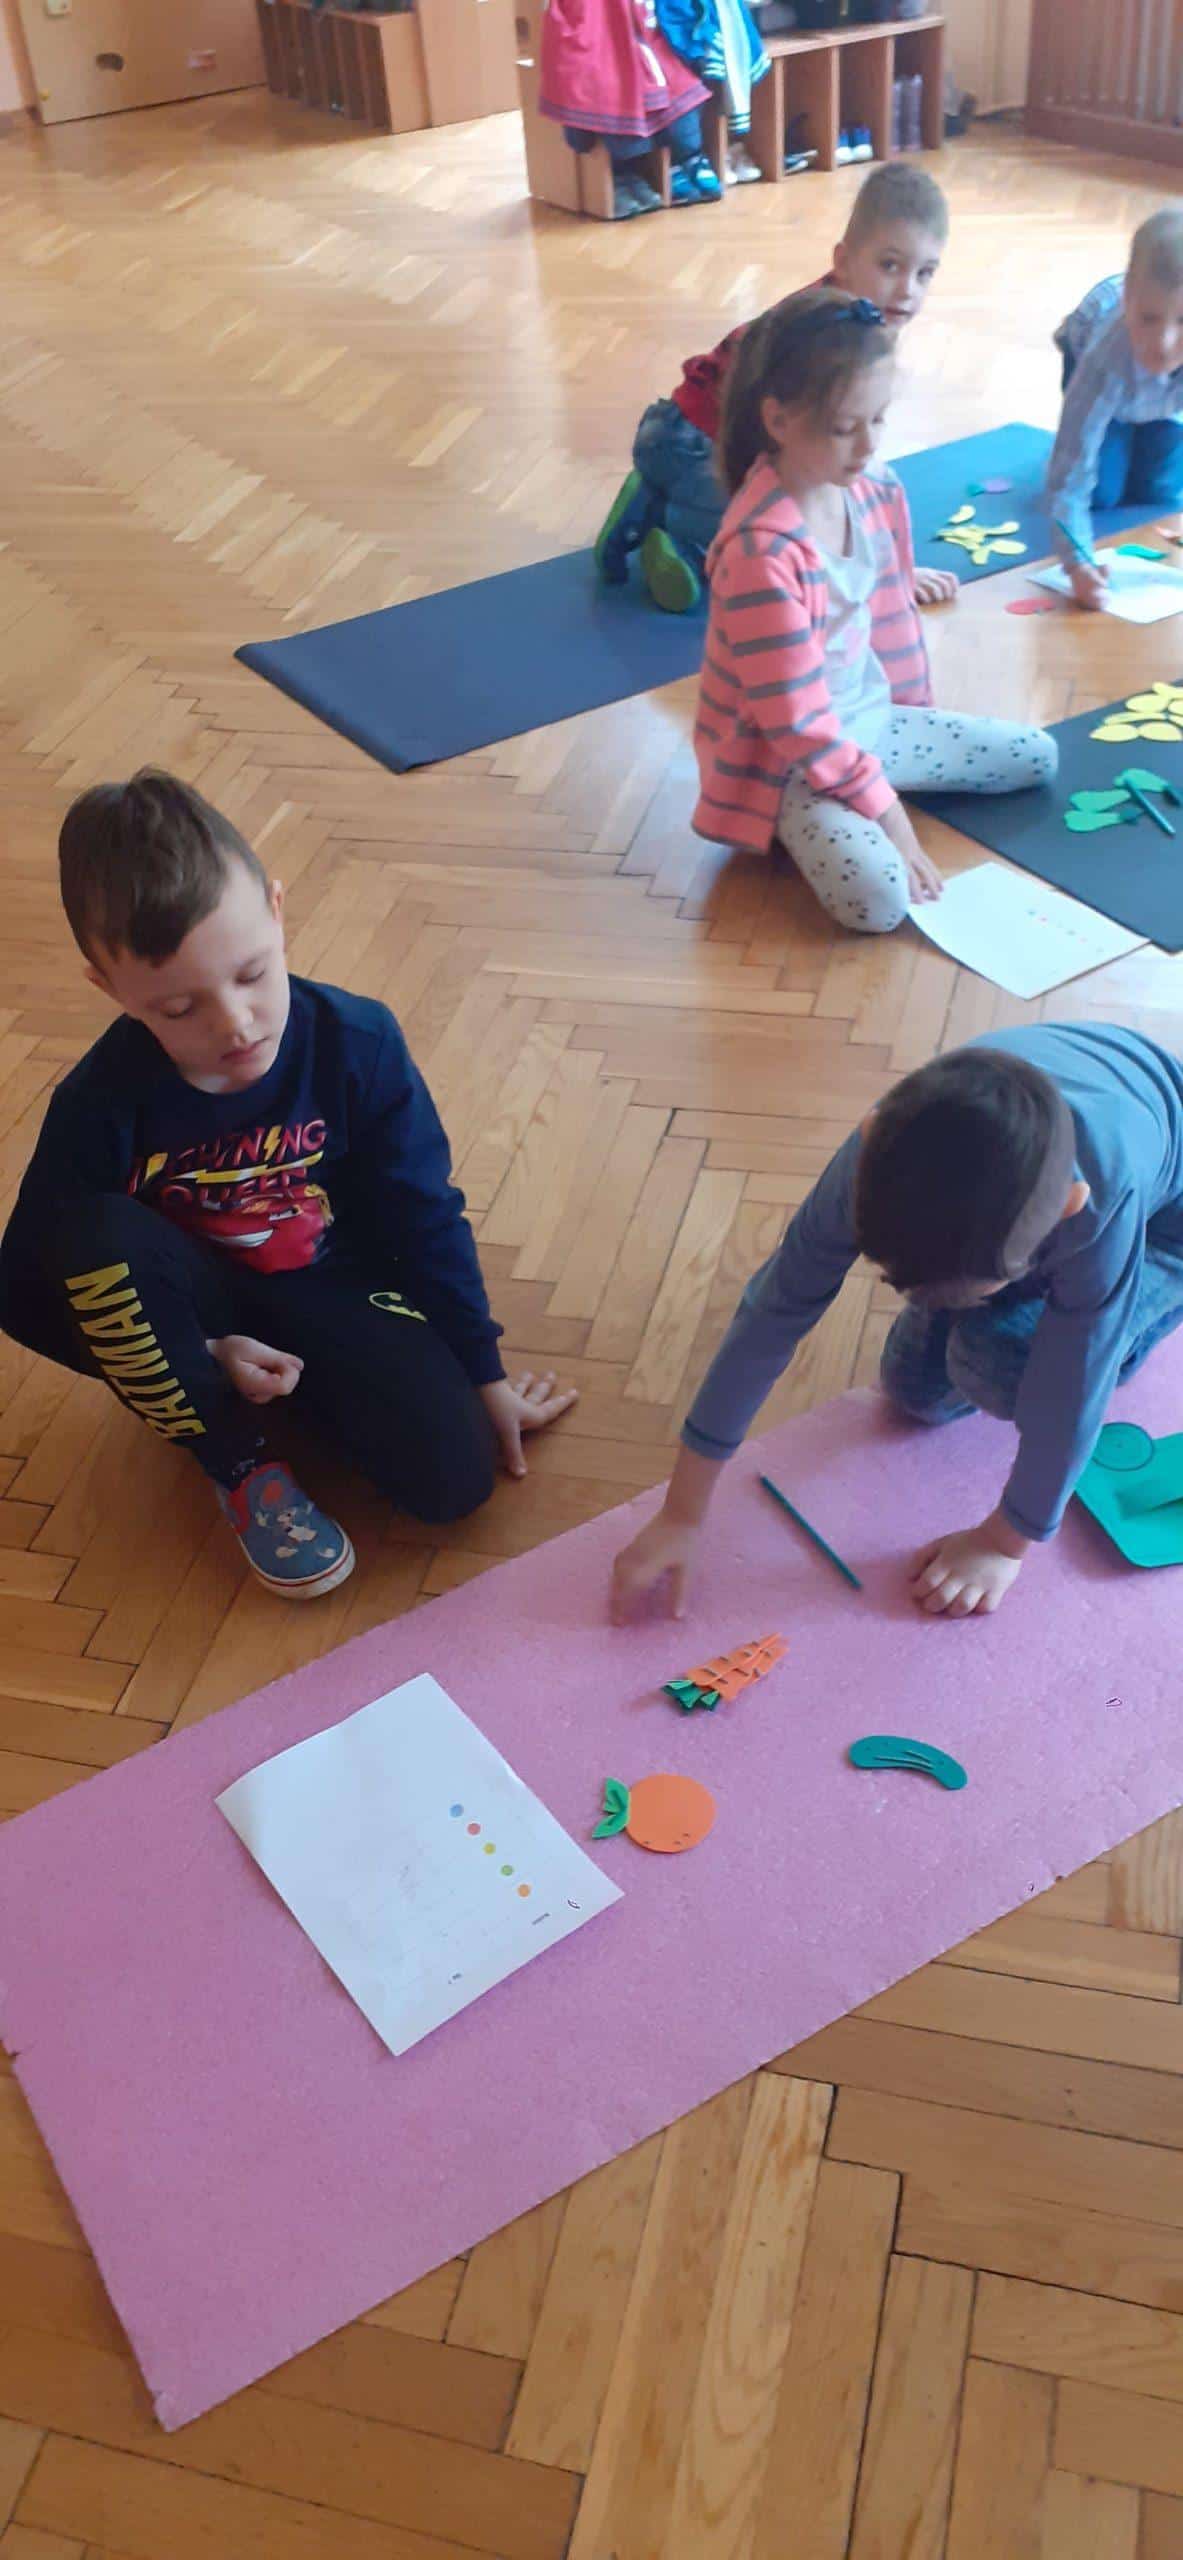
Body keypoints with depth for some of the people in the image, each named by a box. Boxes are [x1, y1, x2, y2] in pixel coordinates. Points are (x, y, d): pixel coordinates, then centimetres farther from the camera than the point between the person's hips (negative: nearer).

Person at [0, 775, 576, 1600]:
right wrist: (198, 1353, -18)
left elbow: (425, 1216, -7)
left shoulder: (356, 1042, -19)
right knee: (96, 1239, -36)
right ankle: (240, 1464, -14)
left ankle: (304, 1382, 8)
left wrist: (484, 1373, 0)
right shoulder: (103, 1103, -22)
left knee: (454, 1477, -22)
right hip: (195, 1311, 0)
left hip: (334, 1288, 1)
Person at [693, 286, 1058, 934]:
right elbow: (797, 720, -25)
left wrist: (916, 717, 18)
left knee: (1038, 757, 14)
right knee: (879, 899, -30)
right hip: (786, 756, -8)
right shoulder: (761, 549, -28)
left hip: (871, 716, 9)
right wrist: (885, 812, -22)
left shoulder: (878, 495, -3)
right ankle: (804, 825, 0)